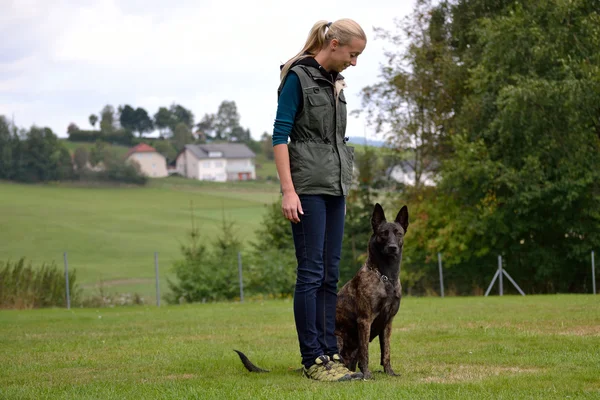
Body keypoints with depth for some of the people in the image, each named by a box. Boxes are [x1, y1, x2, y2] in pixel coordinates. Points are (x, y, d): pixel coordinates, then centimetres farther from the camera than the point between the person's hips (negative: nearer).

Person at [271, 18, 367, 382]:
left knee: (330, 274, 7)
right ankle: (313, 360, -4)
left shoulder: (334, 82, 16)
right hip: (308, 187, -8)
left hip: (335, 188, 8)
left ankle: (329, 352, 11)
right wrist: (288, 190, -19)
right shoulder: (297, 76, -8)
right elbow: (280, 134, -12)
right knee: (311, 273, -7)